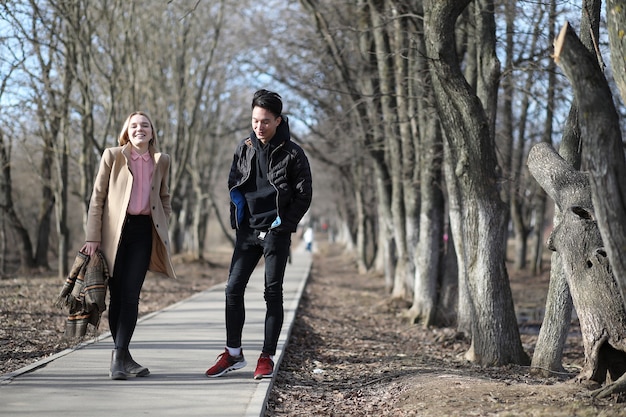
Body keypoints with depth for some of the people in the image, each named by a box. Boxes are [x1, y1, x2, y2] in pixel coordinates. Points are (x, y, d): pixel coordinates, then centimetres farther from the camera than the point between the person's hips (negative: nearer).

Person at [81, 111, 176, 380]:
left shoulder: (161, 161, 10)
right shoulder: (112, 156, 1)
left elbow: (164, 198, 21)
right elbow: (97, 198, 1)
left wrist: (162, 232, 11)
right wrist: (92, 237, -5)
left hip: (143, 231, 2)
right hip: (114, 231, -1)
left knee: (130, 295, -7)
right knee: (117, 295, 1)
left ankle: (118, 358, -5)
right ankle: (123, 357, 12)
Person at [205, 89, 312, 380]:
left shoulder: (292, 154, -6)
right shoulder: (244, 149, 7)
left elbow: (304, 194, -3)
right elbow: (233, 185, 17)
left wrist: (283, 223, -9)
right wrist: (237, 220, 8)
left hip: (276, 232, -4)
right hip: (247, 230, 4)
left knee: (272, 292, 0)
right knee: (233, 288, 1)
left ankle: (267, 357, 7)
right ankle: (233, 353, 13)